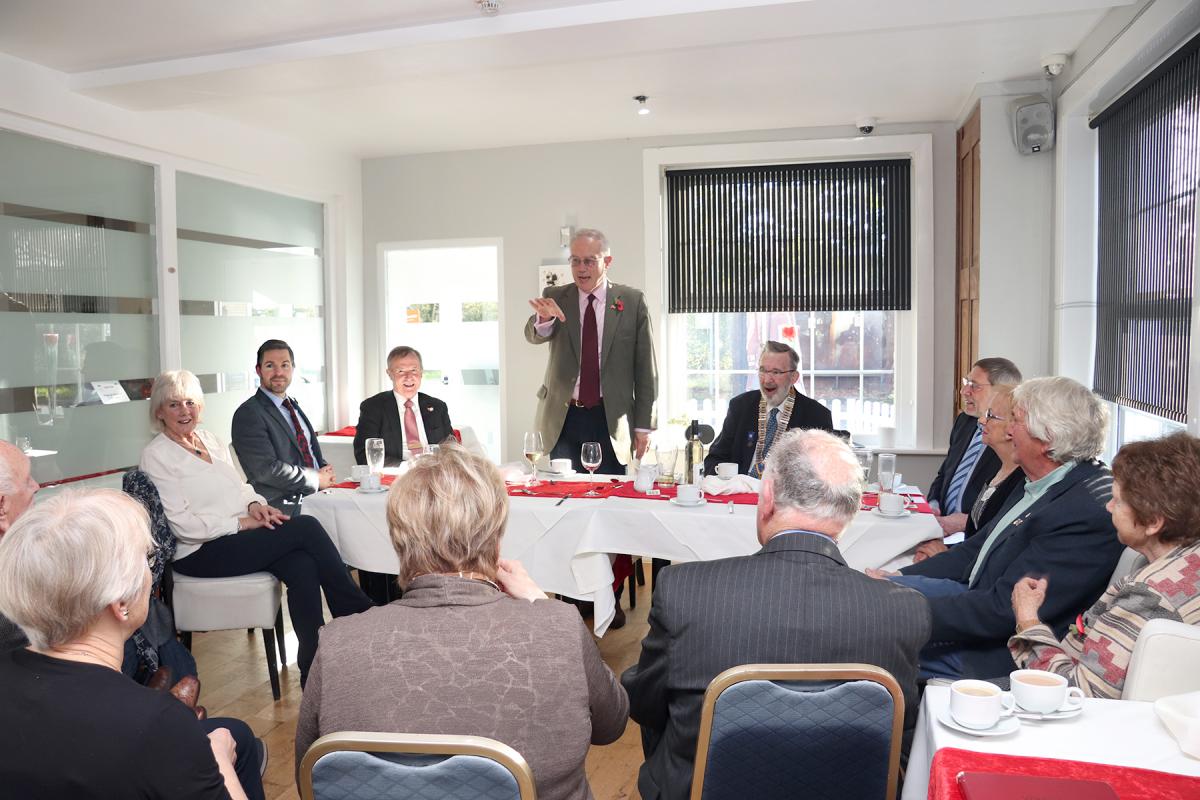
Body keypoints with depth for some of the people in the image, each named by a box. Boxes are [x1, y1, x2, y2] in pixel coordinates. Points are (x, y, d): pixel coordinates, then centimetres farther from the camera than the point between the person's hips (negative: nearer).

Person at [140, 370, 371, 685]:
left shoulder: (210, 440, 17)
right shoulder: (156, 455, -5)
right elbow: (183, 525, -13)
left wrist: (255, 503, -2)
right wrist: (242, 522, -15)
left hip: (239, 536, 7)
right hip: (200, 553, -6)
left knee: (303, 565, -25)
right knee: (307, 527, -23)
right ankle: (359, 612, -10)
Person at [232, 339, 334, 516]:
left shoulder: (293, 405, 20)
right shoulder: (248, 414, -8)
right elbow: (266, 470, -17)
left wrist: (325, 472, 4)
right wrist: (317, 479, -10)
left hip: (318, 496, 8)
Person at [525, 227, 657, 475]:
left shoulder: (632, 301, 0)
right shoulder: (555, 297, 4)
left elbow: (645, 367, 1)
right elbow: (534, 336, -13)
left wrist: (643, 426, 0)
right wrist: (544, 318, -36)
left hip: (610, 419, -1)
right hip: (563, 417, 1)